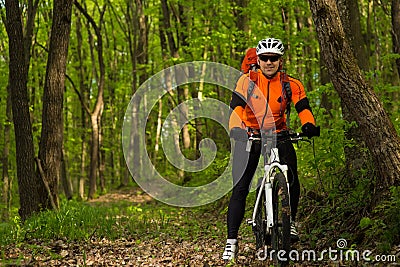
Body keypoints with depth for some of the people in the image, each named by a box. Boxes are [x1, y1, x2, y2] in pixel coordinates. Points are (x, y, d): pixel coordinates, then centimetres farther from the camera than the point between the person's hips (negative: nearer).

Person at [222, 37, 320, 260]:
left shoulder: (291, 84, -5)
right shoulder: (248, 80, -8)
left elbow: (303, 108, -14)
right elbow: (236, 107, -18)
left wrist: (309, 125, -36)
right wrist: (235, 129, -37)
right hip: (249, 136, -1)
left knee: (291, 178, -21)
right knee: (240, 188, -9)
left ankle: (291, 221, 5)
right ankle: (231, 241, -3)